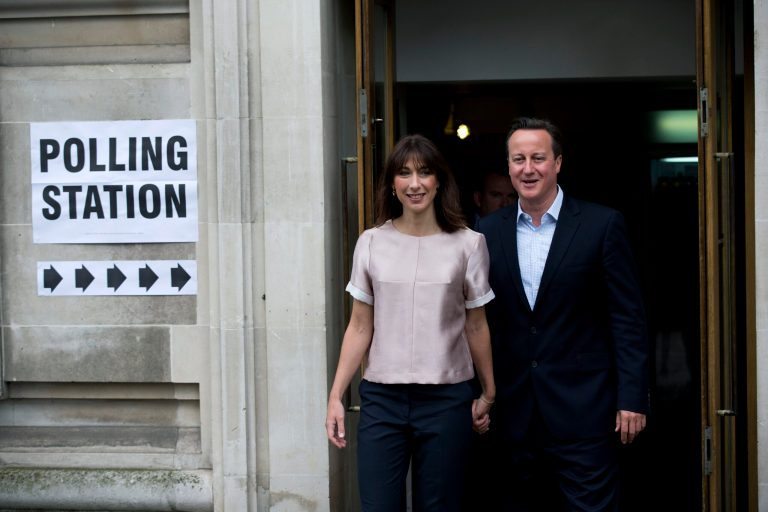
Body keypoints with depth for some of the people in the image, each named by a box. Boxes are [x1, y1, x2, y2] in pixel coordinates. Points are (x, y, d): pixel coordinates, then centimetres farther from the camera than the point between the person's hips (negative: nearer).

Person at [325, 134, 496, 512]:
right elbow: (360, 328, 6)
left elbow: (476, 327, 8)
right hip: (381, 399, 1)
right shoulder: (371, 243, 3)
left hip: (447, 400, 0)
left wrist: (489, 394, 12)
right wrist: (336, 395, 0)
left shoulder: (468, 244, 1)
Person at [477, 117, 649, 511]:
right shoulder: (489, 231, 6)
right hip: (513, 409, 3)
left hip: (583, 408, -3)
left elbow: (628, 316, -4)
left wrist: (632, 398, -9)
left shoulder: (602, 224, -3)